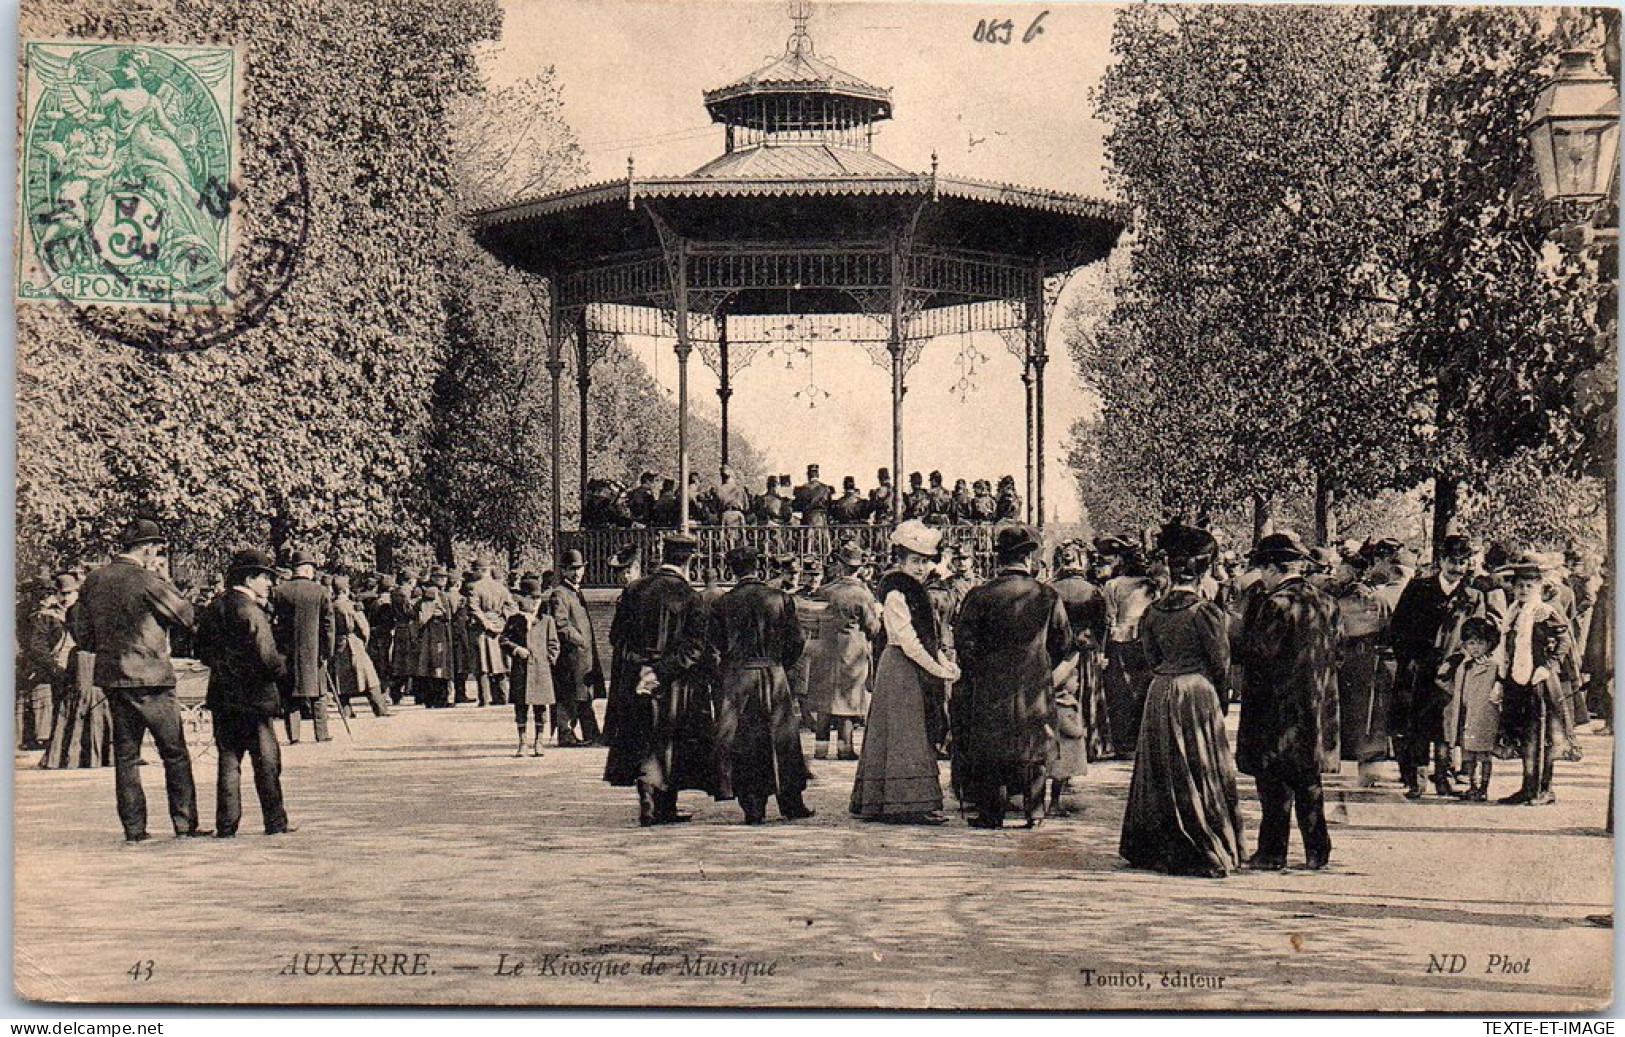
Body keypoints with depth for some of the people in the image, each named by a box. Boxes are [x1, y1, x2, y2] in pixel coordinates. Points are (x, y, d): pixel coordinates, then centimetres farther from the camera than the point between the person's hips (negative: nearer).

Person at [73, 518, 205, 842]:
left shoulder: (93, 581, 7)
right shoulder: (146, 581, -13)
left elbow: (82, 636, 10)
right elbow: (187, 615, -5)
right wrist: (164, 582, 3)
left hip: (111, 678, 6)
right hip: (151, 680, -6)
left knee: (125, 755, 10)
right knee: (175, 753, 3)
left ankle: (134, 828, 9)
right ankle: (185, 824, 4)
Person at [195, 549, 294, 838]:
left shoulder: (212, 609, 8)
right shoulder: (251, 612, -15)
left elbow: (203, 653, 15)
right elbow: (268, 659, -19)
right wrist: (284, 664, 0)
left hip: (222, 697, 7)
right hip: (254, 696, -6)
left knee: (228, 760, 9)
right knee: (266, 760, 2)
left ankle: (226, 824, 8)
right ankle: (275, 822, 7)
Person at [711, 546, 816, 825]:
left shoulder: (723, 604, -4)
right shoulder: (780, 598, -2)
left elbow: (715, 647, -1)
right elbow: (797, 639, -1)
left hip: (735, 678, -1)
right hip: (774, 676, 1)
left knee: (743, 742, 4)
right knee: (783, 739, 10)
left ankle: (753, 808, 2)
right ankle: (791, 804, 13)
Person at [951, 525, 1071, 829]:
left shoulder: (979, 596, -9)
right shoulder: (1048, 596, -3)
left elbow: (964, 641, -8)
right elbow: (1063, 641, 4)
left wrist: (976, 671, 6)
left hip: (991, 685, -1)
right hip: (1037, 686, 1)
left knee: (990, 749, 7)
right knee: (1036, 748, 12)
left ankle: (992, 812, 8)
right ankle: (1033, 811, 14)